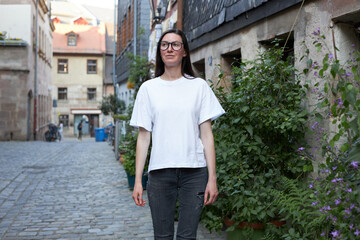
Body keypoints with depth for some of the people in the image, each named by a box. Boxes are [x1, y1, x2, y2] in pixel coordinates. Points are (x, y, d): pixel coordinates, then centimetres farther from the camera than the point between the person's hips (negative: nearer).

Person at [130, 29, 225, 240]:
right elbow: (143, 137, 6)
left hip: (194, 171, 0)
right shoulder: (148, 88, 8)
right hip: (160, 171, 1)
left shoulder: (199, 86, 7)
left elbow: (207, 135, 3)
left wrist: (212, 178, -3)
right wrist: (138, 180, 1)